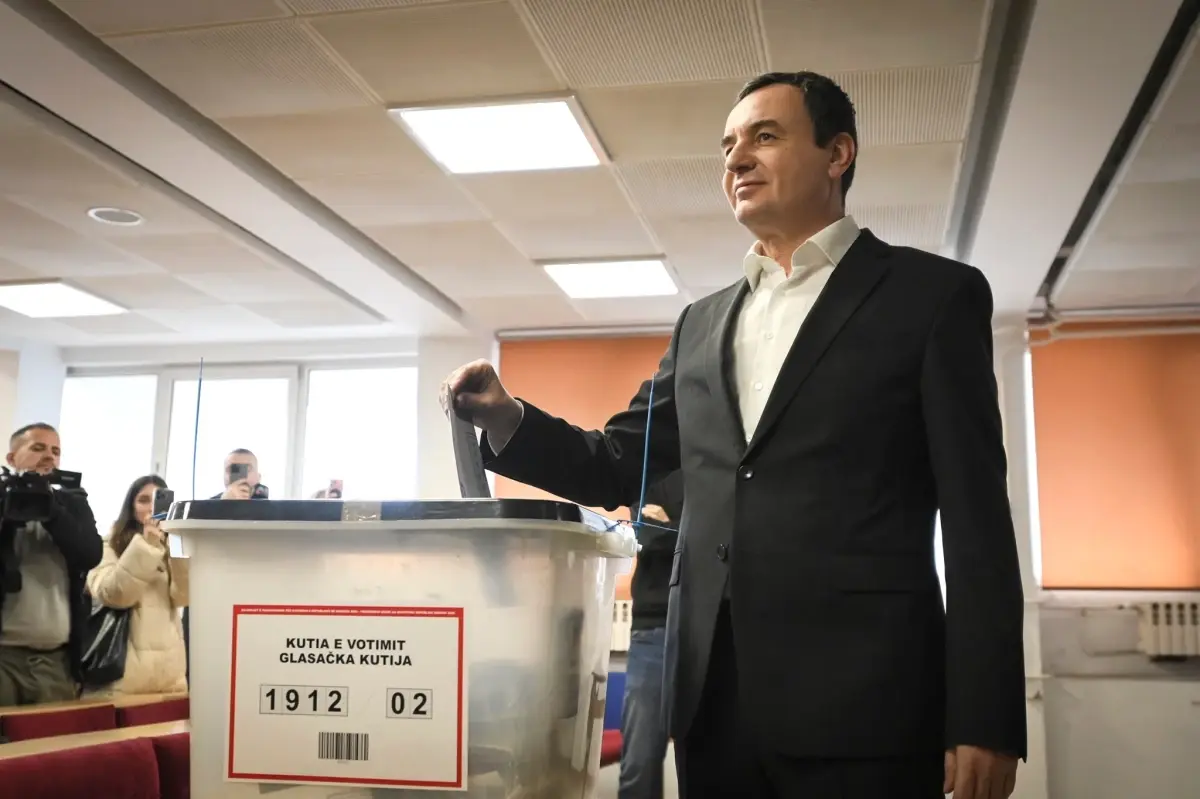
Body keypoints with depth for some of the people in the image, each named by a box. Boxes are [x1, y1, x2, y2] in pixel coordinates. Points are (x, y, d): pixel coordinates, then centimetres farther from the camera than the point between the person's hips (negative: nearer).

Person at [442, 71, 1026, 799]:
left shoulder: (932, 295, 1)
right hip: (715, 699, 5)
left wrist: (984, 719, -10)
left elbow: (977, 520, -4)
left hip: (861, 698, -5)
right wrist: (509, 420, 0)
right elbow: (617, 468, 19)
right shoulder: (703, 324, 16)